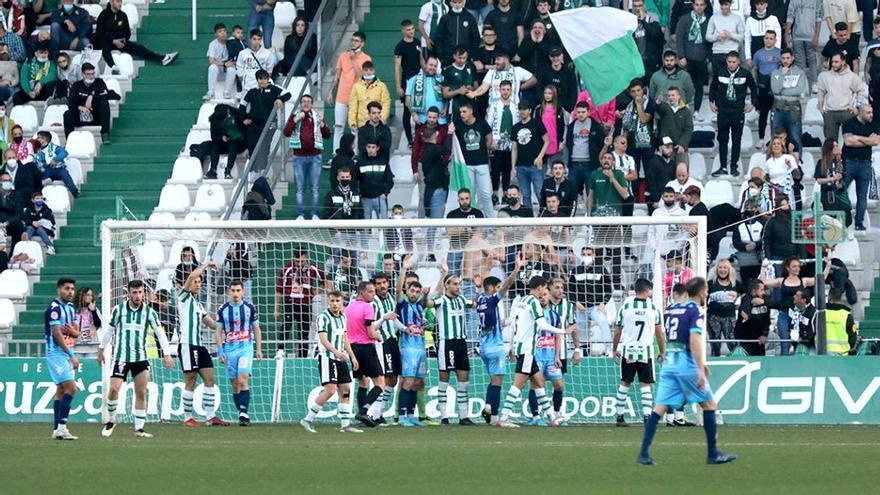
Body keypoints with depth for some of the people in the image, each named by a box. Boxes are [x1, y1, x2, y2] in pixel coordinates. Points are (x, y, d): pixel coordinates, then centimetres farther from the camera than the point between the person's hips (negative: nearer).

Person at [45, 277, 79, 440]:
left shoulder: (71, 308, 14)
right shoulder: (54, 308, -13)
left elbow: (77, 333, 17)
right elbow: (57, 334, -17)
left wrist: (73, 331, -9)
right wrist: (71, 356, -18)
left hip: (68, 353, 9)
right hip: (56, 353, -9)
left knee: (61, 390, 8)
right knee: (71, 388, -18)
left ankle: (57, 430, 9)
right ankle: (61, 427, -19)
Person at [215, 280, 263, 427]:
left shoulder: (249, 307, 4)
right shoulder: (223, 309, 5)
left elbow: (256, 329, 11)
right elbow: (218, 332, 9)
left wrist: (259, 349, 6)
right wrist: (220, 351, 0)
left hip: (246, 347, -2)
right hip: (229, 349, 2)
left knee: (243, 379, -18)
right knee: (235, 384, 2)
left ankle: (244, 413, -21)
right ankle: (242, 414, 9)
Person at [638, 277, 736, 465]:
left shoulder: (671, 309, 15)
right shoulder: (695, 311, -7)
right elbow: (695, 339, -20)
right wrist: (701, 369, -24)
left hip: (669, 364, 6)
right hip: (687, 364, -6)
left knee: (660, 408, 2)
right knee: (709, 404, 6)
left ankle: (643, 453, -7)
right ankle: (713, 454, 8)